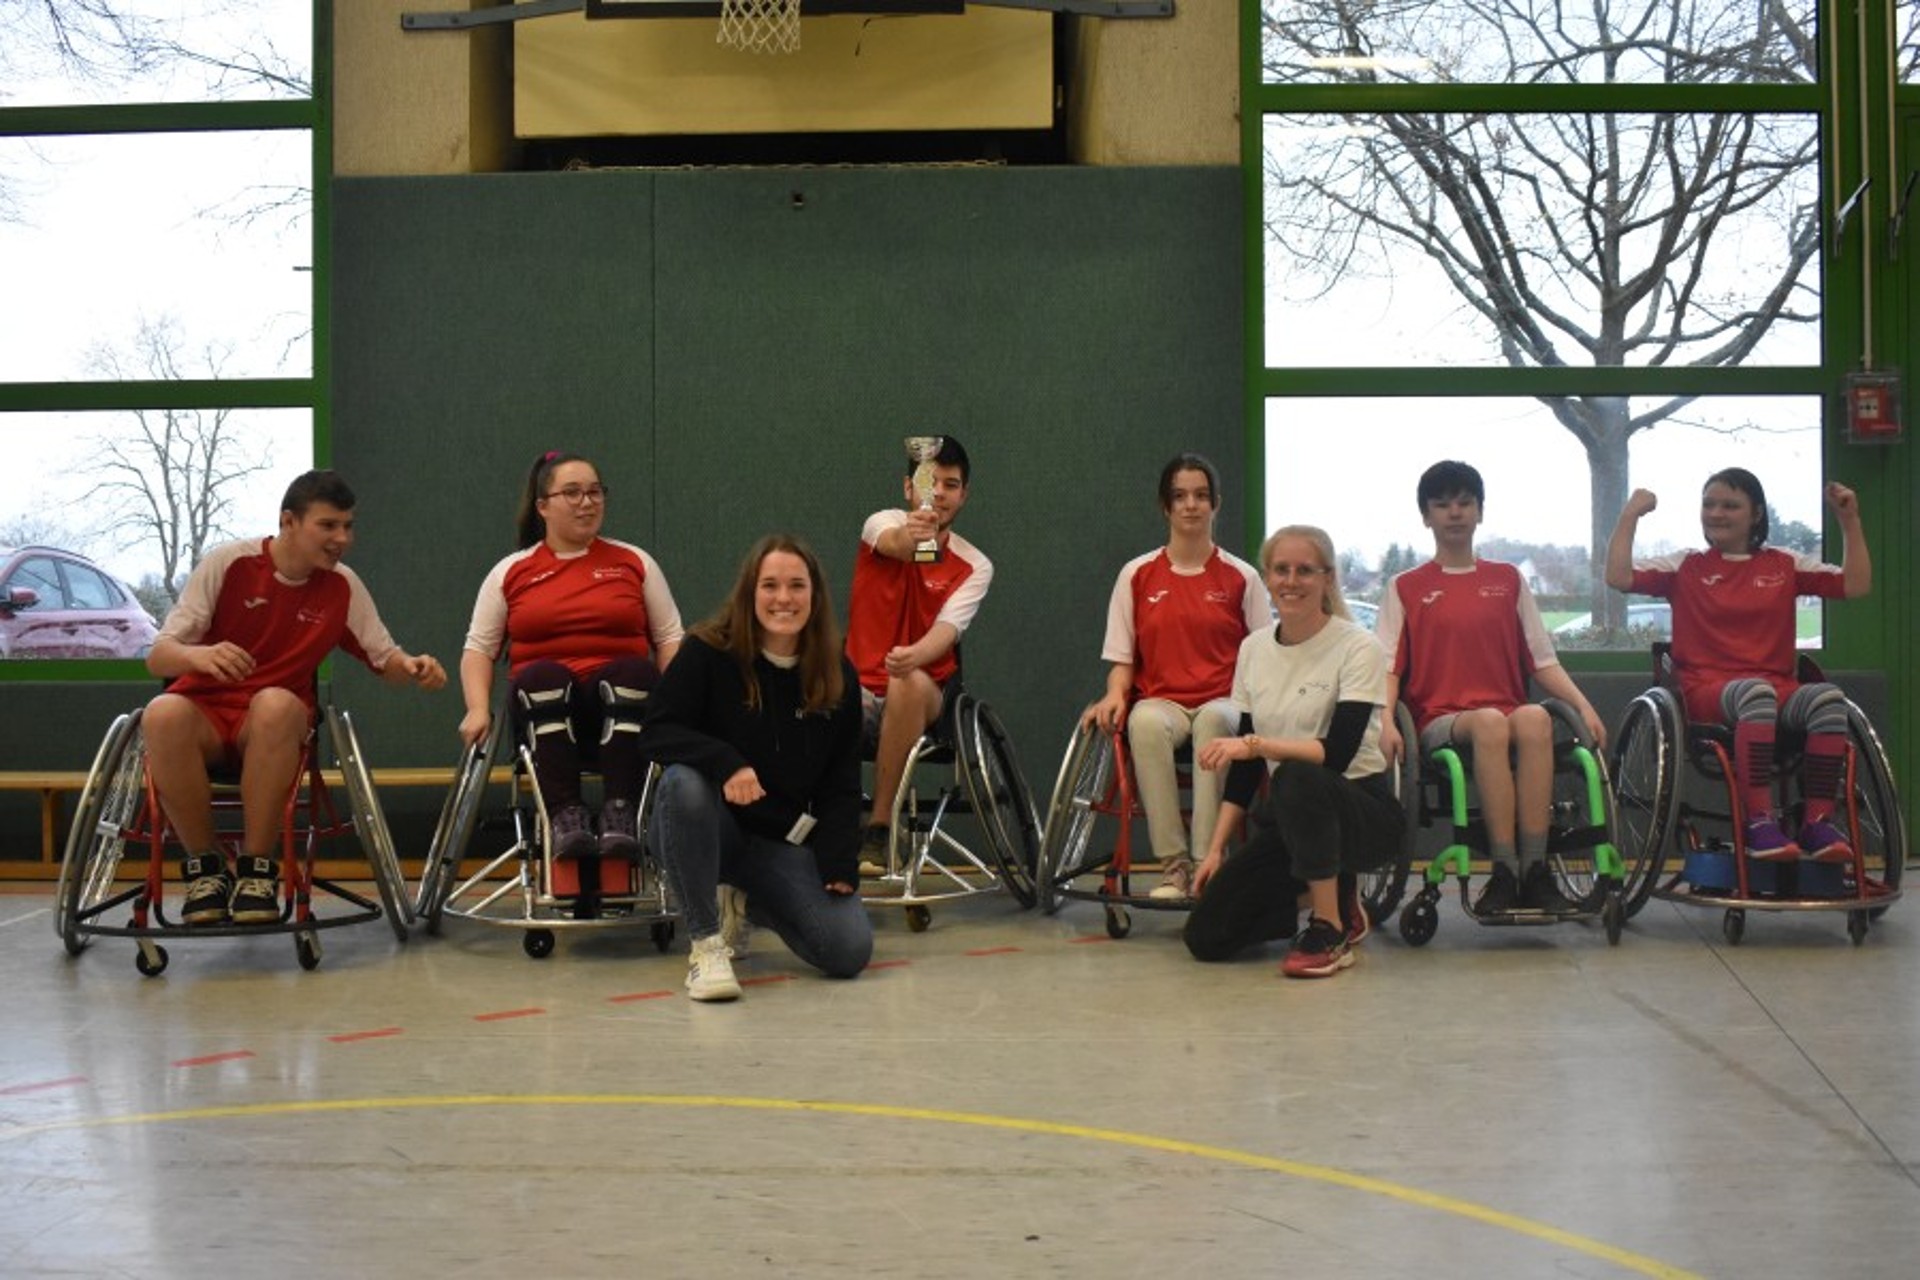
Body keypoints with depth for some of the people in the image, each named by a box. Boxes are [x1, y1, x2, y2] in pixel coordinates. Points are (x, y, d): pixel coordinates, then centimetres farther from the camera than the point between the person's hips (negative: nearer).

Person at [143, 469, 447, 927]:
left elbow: (385, 657, 11)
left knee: (276, 705, -36)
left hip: (274, 730, 1)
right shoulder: (228, 562, -7)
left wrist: (412, 666, -14)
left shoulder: (343, 586, 2)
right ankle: (204, 866, -18)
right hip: (204, 710, -1)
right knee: (163, 714, -37)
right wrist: (199, 656, -33)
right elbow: (159, 657, -9)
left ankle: (257, 869, -25)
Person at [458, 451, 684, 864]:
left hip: (620, 705, 0)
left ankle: (621, 815, -42)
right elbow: (479, 647, 13)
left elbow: (670, 639, 12)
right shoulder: (510, 572, 15)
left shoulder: (635, 562, 15)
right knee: (543, 676, -33)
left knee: (633, 670, -33)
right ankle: (565, 816, -42)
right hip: (544, 706, 0)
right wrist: (478, 709, -5)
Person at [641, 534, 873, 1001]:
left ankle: (742, 904, 18)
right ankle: (706, 943, -22)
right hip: (706, 825, -3)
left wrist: (839, 864, -10)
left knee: (850, 950, -15)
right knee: (684, 783, -38)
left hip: (785, 842, 3)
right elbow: (656, 732, -16)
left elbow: (841, 785, 4)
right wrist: (725, 762, -34)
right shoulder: (708, 653, -10)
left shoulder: (839, 677, 1)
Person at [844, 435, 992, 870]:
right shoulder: (883, 523, 0)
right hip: (858, 685, 0)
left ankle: (879, 829, -26)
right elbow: (892, 542, -26)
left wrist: (913, 657, -40)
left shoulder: (974, 566, 0)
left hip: (922, 697, 0)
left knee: (911, 681, -37)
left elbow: (946, 631, -16)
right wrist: (910, 537, -52)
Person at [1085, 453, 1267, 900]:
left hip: (1223, 701, 0)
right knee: (1144, 722, -37)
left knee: (1213, 721, -38)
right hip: (1161, 699, 1)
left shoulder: (1241, 577, 8)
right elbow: (1122, 657, 11)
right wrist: (1115, 695, -9)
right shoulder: (1137, 574, 11)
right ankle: (1173, 864, -33)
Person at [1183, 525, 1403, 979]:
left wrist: (1255, 744, -31)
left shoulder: (1359, 648, -12)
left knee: (1298, 779, -40)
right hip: (1289, 812, 5)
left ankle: (1331, 931, -20)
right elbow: (1244, 766, 8)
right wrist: (1216, 848, 2)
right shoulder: (1254, 648, 5)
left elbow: (1337, 754, -23)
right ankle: (1337, 897, 15)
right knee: (1206, 936, -10)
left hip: (1361, 806, -5)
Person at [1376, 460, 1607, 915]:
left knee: (1536, 718, -35)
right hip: (1440, 721, -2)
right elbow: (1388, 668, 5)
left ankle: (1534, 869, -36)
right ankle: (1504, 872, -38)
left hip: (1508, 713, 2)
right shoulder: (1406, 588, 14)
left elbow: (1542, 661, 17)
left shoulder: (1508, 580, 21)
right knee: (1490, 722, -37)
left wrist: (1584, 706, 1)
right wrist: (1386, 721, -14)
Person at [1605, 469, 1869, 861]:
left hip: (1779, 689, 3)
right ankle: (1760, 822, -38)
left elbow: (1855, 584, 12)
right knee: (1756, 692, -39)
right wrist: (1630, 515, -5)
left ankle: (1818, 821, -24)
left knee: (1829, 697, -31)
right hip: (1709, 692, -3)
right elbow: (1618, 577, -1)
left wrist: (1849, 521, 7)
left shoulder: (1784, 565, 17)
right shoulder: (1686, 567, 11)